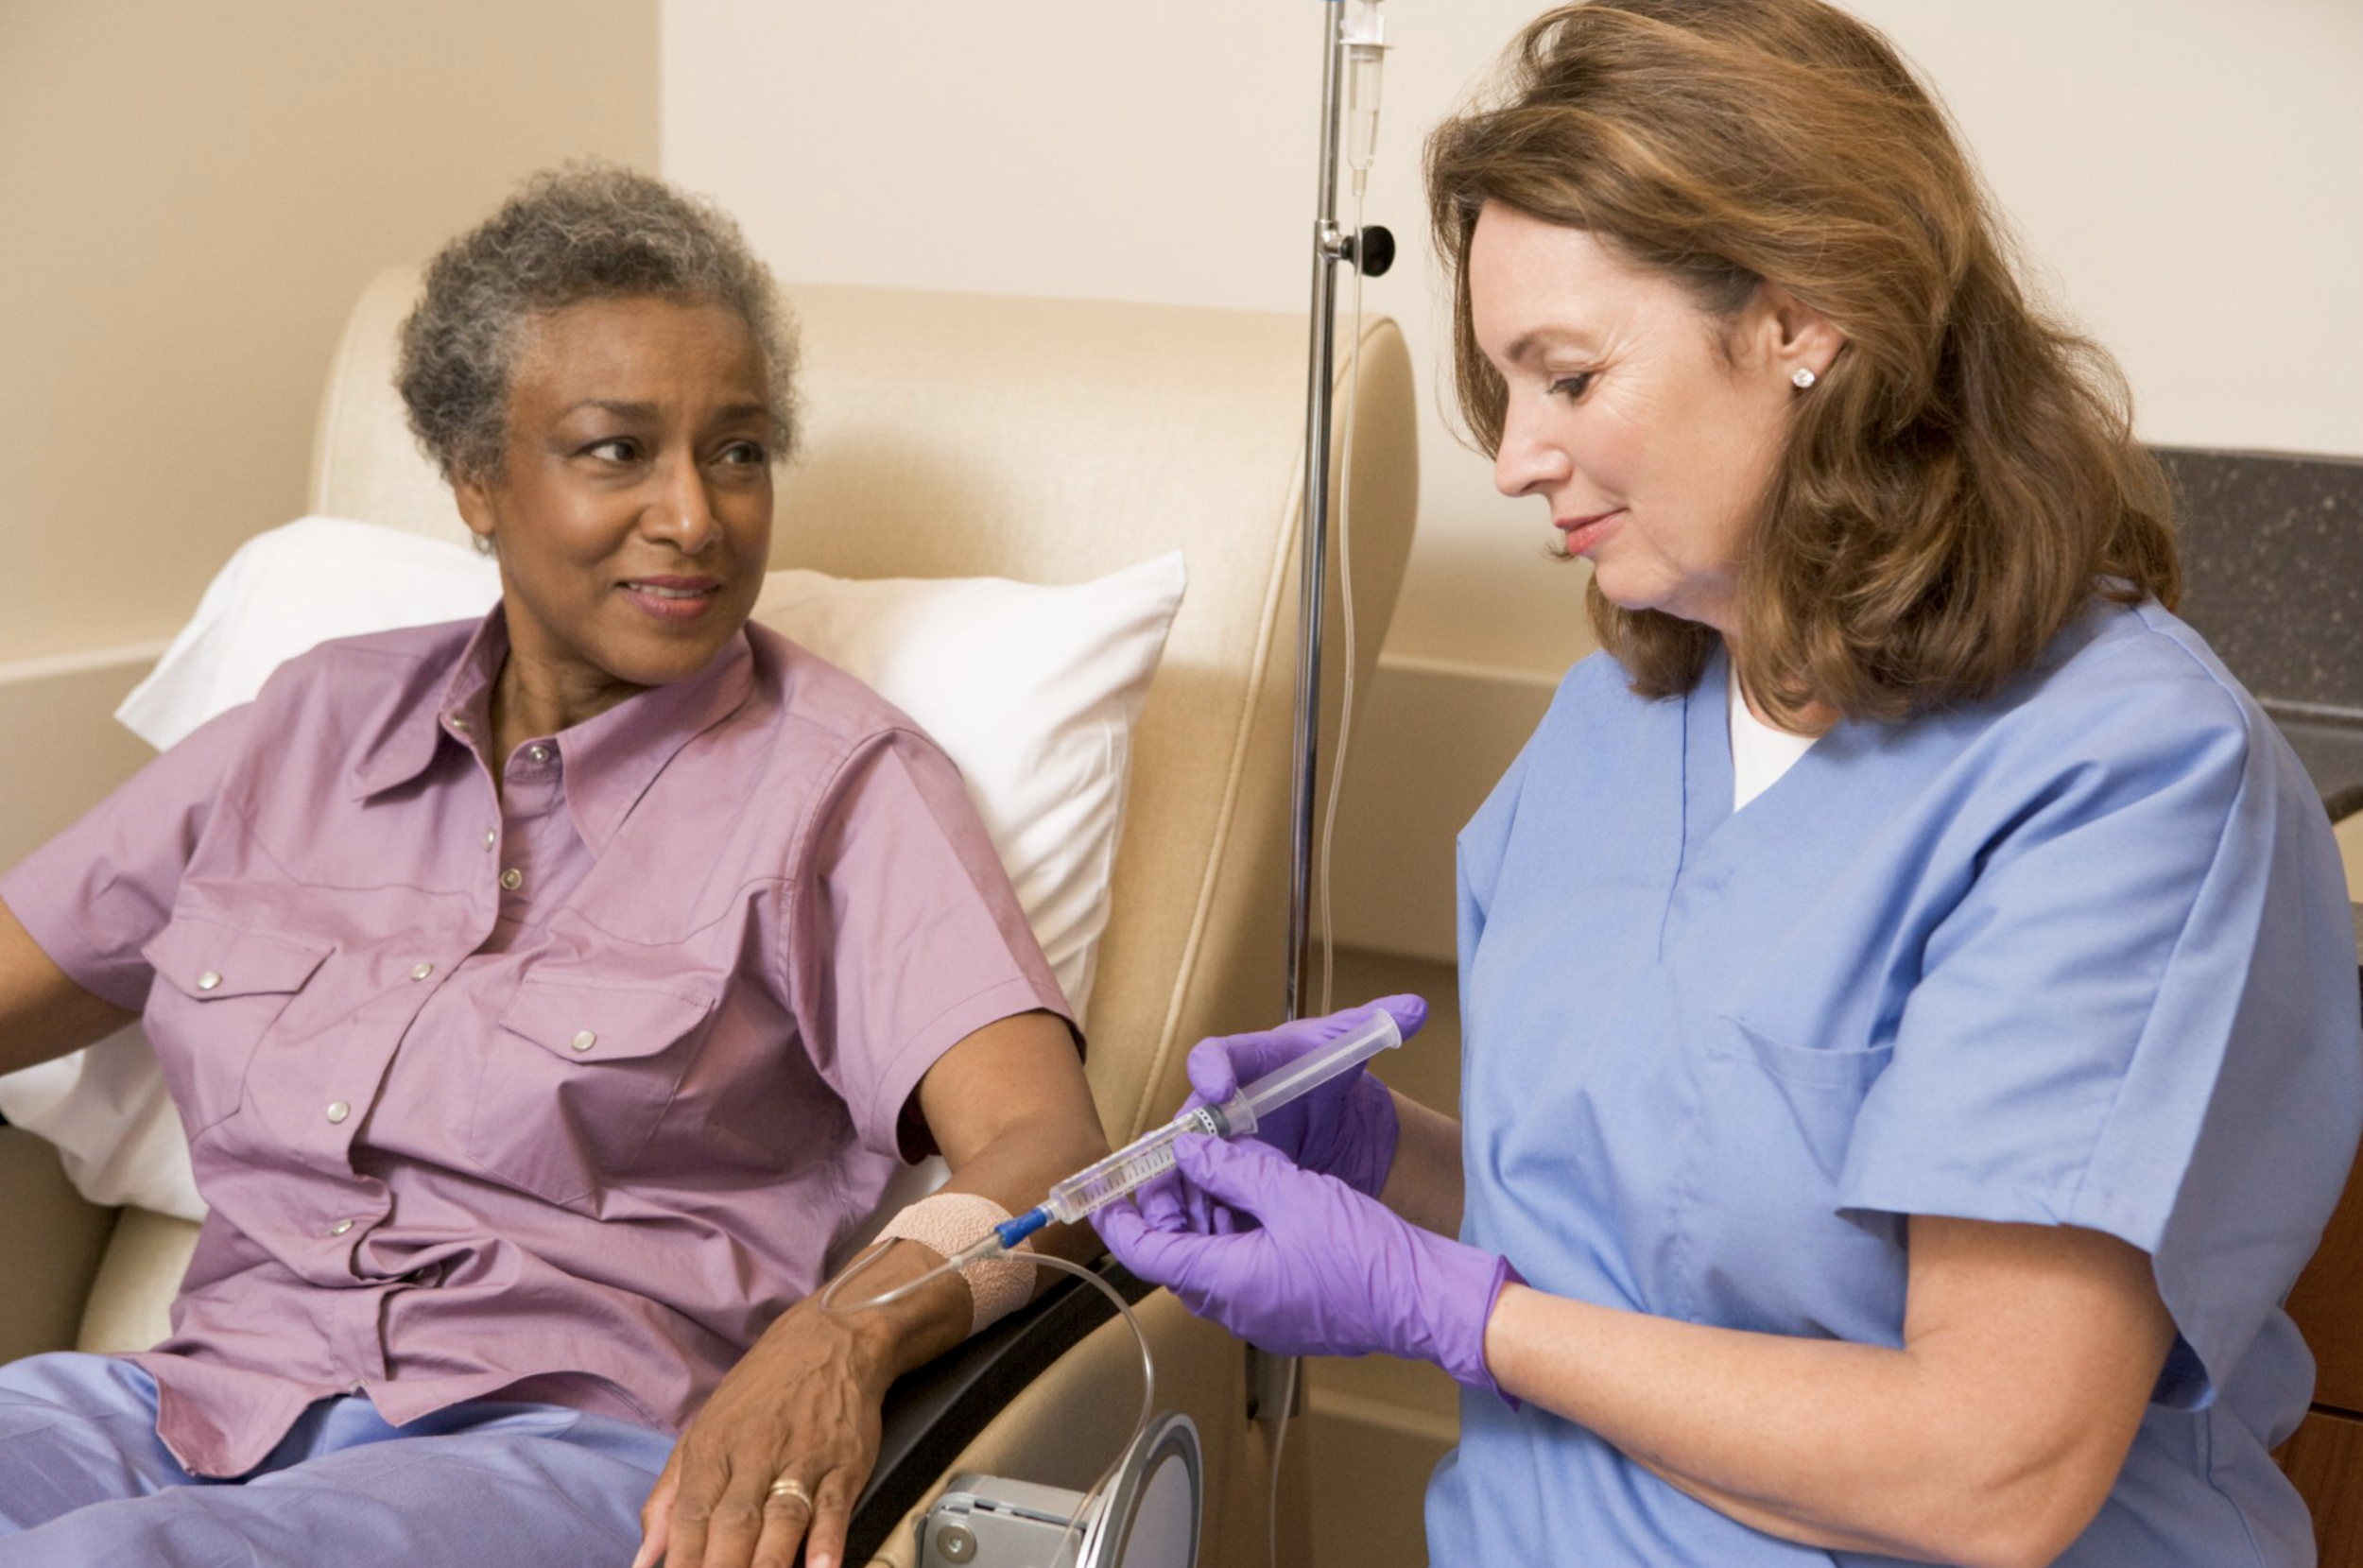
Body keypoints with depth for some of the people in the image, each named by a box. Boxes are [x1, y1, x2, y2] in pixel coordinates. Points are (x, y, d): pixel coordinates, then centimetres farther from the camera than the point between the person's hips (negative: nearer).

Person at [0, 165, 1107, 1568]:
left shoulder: (838, 783, 2)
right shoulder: (323, 720, 17)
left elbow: (1043, 1144, -12)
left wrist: (846, 1337, -32)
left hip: (566, 1441, -5)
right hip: (212, 1396, 5)